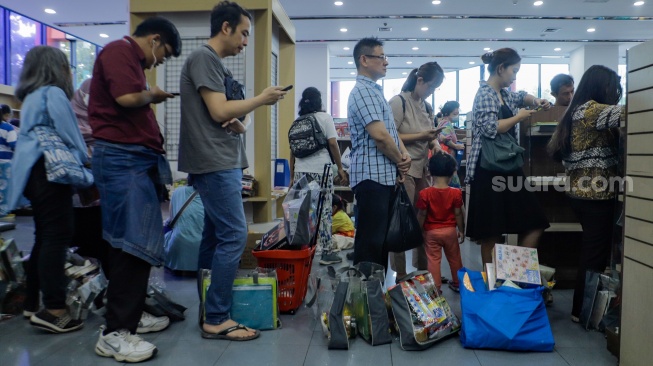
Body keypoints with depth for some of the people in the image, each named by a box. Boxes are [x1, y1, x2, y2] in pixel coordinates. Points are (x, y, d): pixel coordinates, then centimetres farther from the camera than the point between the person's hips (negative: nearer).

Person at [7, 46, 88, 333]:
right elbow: (69, 136, -10)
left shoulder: (32, 97, 22)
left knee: (44, 237, 13)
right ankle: (53, 309, -13)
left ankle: (34, 303, 19)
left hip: (36, 171, 10)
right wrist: (86, 165, 5)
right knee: (57, 236, -11)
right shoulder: (53, 93, -6)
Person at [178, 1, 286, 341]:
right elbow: (219, 111, -18)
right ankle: (216, 320, -3)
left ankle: (207, 310, 22)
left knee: (215, 235, 12)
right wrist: (262, 99, -7)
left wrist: (239, 125, 2)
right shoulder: (204, 57, -9)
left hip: (220, 162, 10)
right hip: (215, 163, -10)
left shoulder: (213, 62, 19)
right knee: (233, 236, -10)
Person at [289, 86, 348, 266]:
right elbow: (333, 144, -5)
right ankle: (326, 252, 3)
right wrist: (340, 168, 1)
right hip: (321, 170, -4)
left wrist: (292, 177, 15)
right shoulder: (324, 117, 2)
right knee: (324, 212, 0)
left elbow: (293, 150, 11)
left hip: (300, 172, 4)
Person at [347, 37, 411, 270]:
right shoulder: (363, 91, -13)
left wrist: (404, 153, 2)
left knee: (381, 240, 15)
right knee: (371, 242, -7)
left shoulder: (375, 91, 20)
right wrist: (399, 161, -7)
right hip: (372, 177, -10)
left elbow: (391, 130, 21)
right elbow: (379, 135, -22)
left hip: (384, 176, 10)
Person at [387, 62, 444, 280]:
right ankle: (400, 274, 8)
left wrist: (433, 139, -1)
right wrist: (421, 136, -15)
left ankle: (422, 270, 20)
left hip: (423, 169, 7)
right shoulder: (398, 102, -7)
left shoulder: (427, 107, 16)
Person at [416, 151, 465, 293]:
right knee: (454, 258, 19)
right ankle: (457, 283, 34)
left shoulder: (425, 193, -15)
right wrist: (461, 230, 8)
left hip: (431, 232, -2)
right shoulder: (456, 193, -11)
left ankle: (436, 288, 9)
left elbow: (421, 215, -10)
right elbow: (458, 214, -5)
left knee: (434, 260, 6)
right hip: (450, 230, 2)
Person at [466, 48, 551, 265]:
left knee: (534, 224, 9)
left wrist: (535, 101, 19)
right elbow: (490, 129, -24)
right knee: (491, 234, -1)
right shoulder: (485, 94, -10)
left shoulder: (505, 94, 16)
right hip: (490, 170, -10)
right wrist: (518, 117, -11)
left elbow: (520, 97, 40)